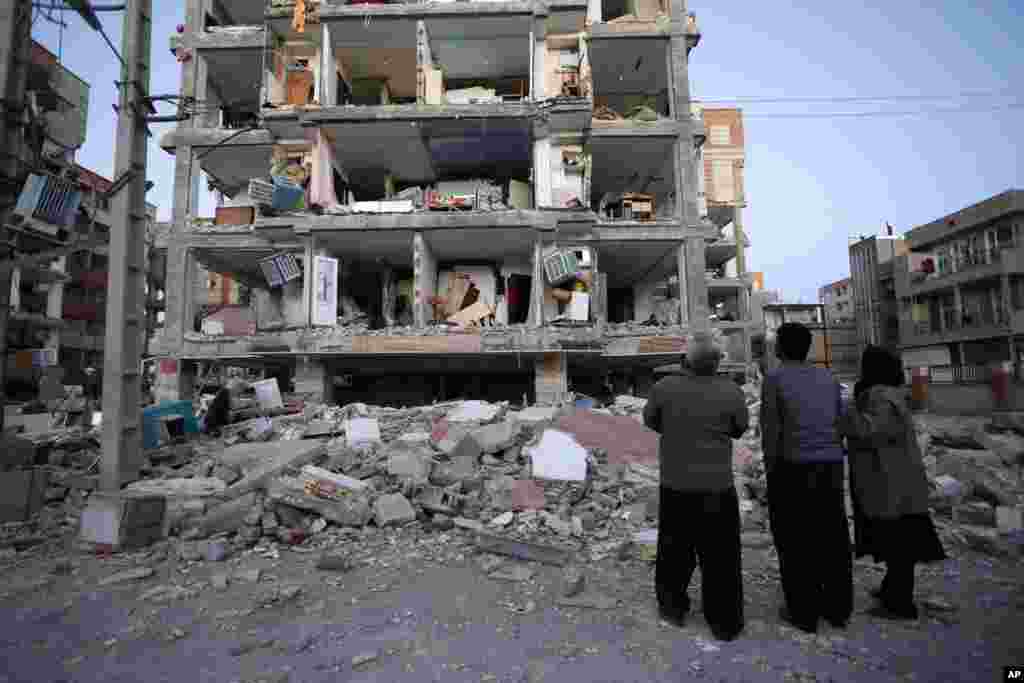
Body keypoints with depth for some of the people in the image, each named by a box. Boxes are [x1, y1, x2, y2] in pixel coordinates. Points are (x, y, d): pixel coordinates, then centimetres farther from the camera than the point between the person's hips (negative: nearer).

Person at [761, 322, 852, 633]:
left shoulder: (775, 377, -8)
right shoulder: (827, 377, 8)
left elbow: (770, 429, -10)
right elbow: (840, 423, 9)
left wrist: (770, 469, 0)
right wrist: (832, 462, 16)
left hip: (792, 468, -5)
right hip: (831, 467, 6)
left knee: (796, 543, 5)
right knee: (833, 539, 15)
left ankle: (804, 612, 14)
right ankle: (838, 609, 26)